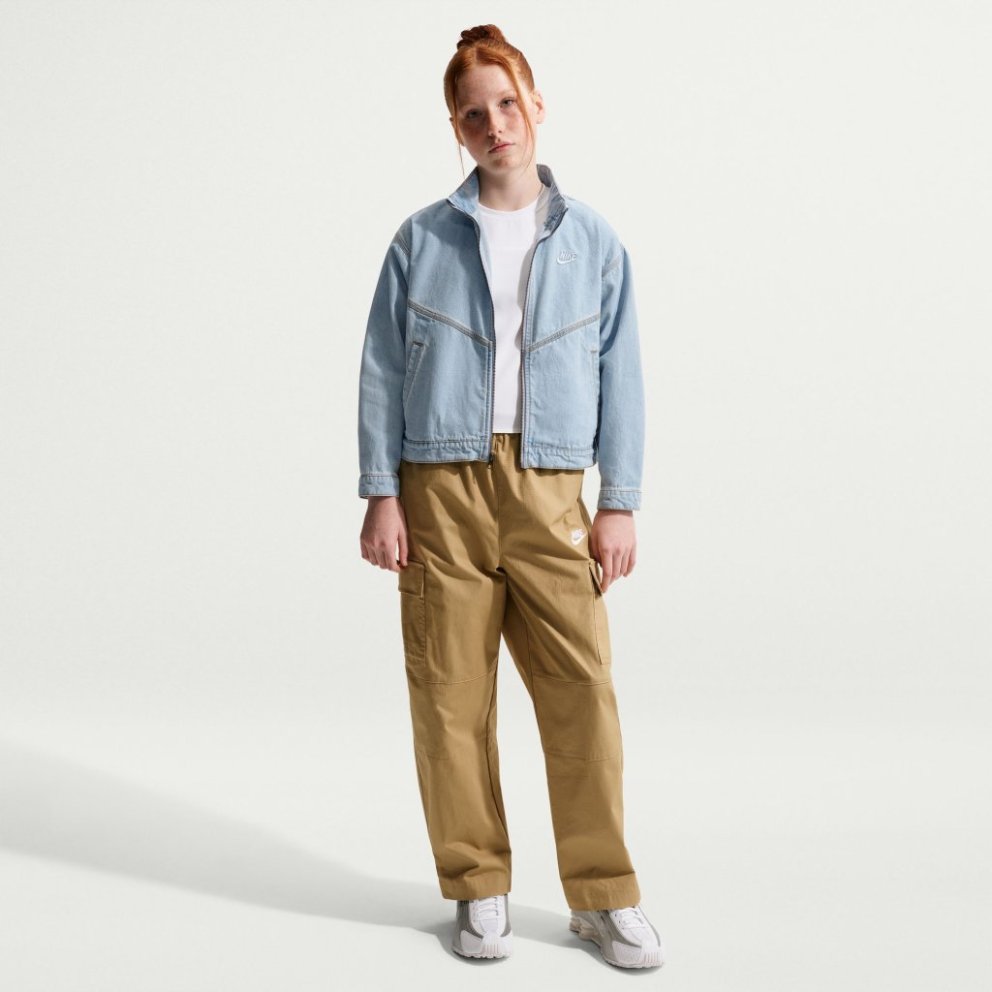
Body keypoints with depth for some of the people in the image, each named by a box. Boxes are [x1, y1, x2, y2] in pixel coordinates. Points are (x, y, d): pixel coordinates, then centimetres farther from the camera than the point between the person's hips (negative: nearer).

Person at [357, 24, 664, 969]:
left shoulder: (593, 240, 9)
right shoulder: (421, 240, 7)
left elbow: (620, 378, 9)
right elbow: (382, 371, 7)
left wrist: (620, 503, 3)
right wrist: (380, 495, 0)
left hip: (548, 493, 0)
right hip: (441, 488, 0)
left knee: (583, 693, -3)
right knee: (451, 696, 4)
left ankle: (605, 897, 12)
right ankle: (478, 889, 19)